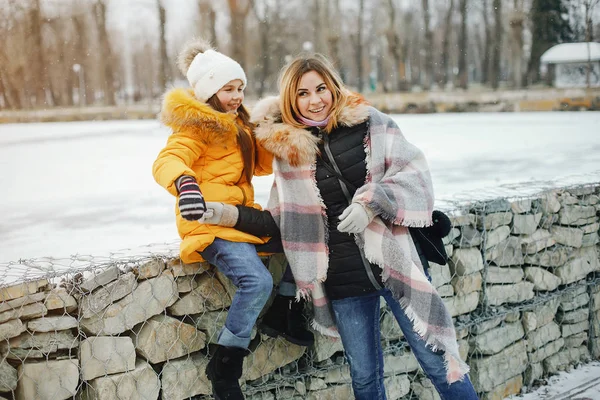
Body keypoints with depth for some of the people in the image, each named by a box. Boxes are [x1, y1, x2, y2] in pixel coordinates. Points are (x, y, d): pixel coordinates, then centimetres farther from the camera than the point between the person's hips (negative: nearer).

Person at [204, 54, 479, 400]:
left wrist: (372, 202, -17)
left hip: (394, 258, -1)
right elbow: (288, 214, 12)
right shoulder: (288, 147, 1)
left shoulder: (371, 123, -4)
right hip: (343, 276, 2)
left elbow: (414, 172, -4)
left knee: (437, 361, 5)